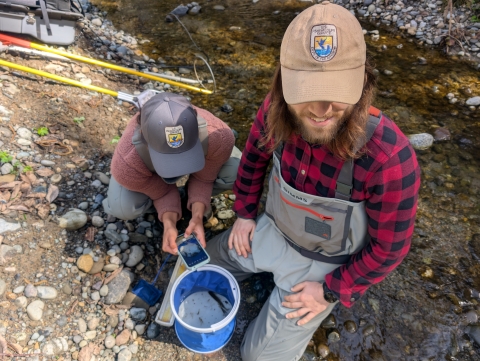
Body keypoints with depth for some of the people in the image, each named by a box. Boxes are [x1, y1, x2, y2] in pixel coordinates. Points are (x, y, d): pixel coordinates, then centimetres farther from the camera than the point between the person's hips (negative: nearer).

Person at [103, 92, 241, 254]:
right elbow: (162, 192, -21)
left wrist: (198, 216, -34)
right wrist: (169, 223, -37)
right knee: (122, 209, -23)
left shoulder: (218, 137, -42)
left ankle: (196, 202, 5)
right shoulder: (127, 162, -42)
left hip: (199, 151, 1)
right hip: (148, 160, 0)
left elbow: (203, 178, -21)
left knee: (237, 172, -24)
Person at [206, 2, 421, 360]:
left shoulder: (390, 157, -37)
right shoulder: (277, 110, -24)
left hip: (325, 262, -4)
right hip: (272, 230, 5)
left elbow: (389, 247, -20)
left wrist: (331, 291, -12)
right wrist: (245, 213, 3)